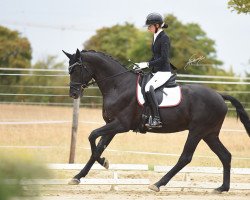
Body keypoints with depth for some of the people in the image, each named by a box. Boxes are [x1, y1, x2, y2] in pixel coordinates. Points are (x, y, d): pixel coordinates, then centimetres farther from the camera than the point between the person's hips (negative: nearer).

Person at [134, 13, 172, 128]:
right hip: (156, 72, 11)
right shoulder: (156, 38, 15)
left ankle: (156, 119, -35)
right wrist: (141, 65, 12)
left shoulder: (164, 38, -12)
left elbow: (163, 58, -20)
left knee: (148, 87, -32)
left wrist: (147, 64, -21)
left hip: (164, 72, -11)